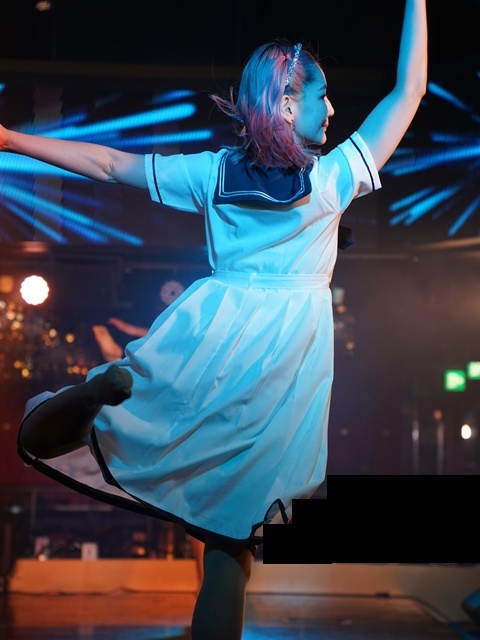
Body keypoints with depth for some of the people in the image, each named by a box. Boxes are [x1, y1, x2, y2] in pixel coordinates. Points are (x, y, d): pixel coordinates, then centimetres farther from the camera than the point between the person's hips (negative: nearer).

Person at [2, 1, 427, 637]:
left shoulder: (214, 171, 7)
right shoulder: (333, 177, -2)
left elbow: (108, 164, 12)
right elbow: (408, 92, 3)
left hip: (216, 334, 2)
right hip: (285, 355, -2)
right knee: (234, 523, 3)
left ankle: (102, 387, -26)